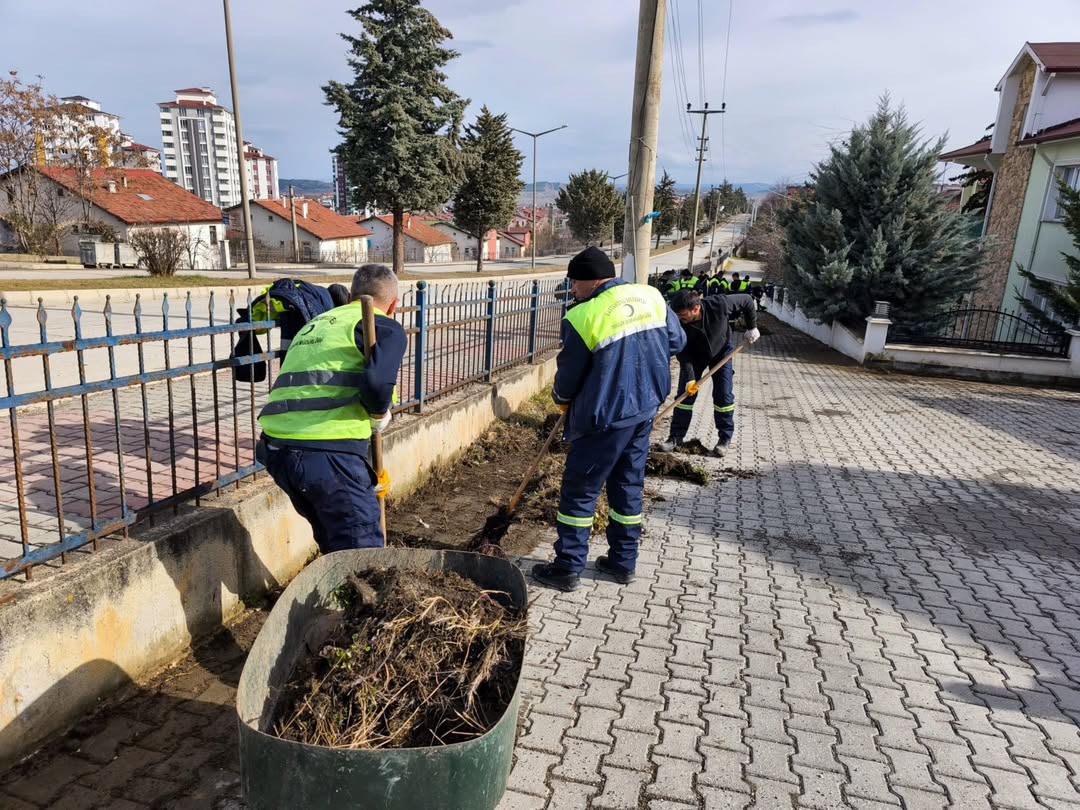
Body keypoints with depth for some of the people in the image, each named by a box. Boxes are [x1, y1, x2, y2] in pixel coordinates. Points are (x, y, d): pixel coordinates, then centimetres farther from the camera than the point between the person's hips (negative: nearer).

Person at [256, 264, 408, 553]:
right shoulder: (387, 328, 4)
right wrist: (380, 415, 5)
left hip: (276, 447, 8)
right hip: (329, 451, -7)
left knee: (334, 547, 24)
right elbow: (377, 382, -15)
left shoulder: (316, 323, 27)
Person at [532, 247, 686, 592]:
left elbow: (569, 374, -6)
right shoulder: (652, 296, -1)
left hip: (605, 417, -6)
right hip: (645, 409, 7)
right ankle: (623, 562, 29)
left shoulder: (582, 317, -18)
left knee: (580, 490, 7)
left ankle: (568, 568, 15)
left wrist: (561, 399, 15)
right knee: (629, 486, 18)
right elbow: (677, 341, 11)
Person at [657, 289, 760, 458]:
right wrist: (689, 378, -31)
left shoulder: (719, 305, -36)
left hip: (721, 350, 0)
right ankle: (676, 437, 6)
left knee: (724, 395, -3)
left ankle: (725, 438, 9)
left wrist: (752, 327, -12)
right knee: (685, 394, -3)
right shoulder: (679, 324, -32)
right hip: (694, 354, 1)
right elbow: (683, 353, -23)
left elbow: (747, 300, -18)